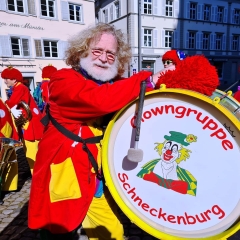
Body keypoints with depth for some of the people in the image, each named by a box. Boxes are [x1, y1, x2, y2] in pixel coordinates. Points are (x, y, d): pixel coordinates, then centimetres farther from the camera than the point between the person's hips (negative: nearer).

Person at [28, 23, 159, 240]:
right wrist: (145, 79, -21)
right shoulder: (64, 79, -13)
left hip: (102, 175, 6)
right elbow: (100, 99, -32)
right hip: (64, 175, -6)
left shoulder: (116, 86, 8)